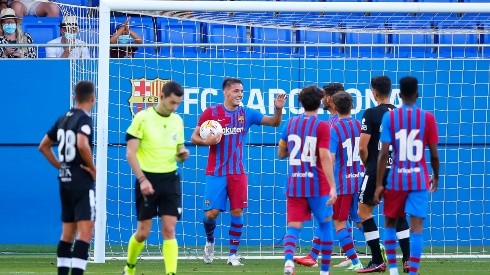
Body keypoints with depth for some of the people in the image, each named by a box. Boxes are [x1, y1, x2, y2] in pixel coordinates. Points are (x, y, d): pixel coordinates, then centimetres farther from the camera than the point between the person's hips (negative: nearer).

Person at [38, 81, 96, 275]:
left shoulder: (63, 119, 12)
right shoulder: (84, 119, -12)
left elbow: (44, 146, 19)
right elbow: (82, 144, -29)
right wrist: (93, 168, -16)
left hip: (65, 179, 8)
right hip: (82, 181, -8)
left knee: (67, 232, 14)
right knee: (85, 231, -11)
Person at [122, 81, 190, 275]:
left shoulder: (177, 121, 8)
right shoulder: (142, 118, -7)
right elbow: (130, 153, -9)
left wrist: (182, 155, -6)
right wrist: (142, 179, -18)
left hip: (170, 179, 3)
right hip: (147, 179, -3)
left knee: (169, 230, -6)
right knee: (143, 232, 3)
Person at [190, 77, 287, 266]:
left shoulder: (246, 114, 4)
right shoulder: (211, 113, -3)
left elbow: (274, 122, 3)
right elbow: (194, 137, 1)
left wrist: (278, 109, -17)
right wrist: (206, 142, -20)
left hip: (237, 173, 2)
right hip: (216, 173, -2)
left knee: (237, 212, -3)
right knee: (212, 212, -5)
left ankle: (233, 254, 5)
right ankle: (210, 242, 25)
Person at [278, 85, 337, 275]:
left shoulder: (291, 123, 6)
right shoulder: (322, 126, -8)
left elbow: (281, 153, 16)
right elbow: (324, 157, -17)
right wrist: (332, 187, -19)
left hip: (294, 185, 3)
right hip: (317, 185, -3)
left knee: (294, 226, -1)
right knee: (325, 224, 15)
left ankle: (288, 260, -30)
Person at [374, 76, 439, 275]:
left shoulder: (389, 117, -4)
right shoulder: (428, 118, -1)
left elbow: (384, 153, -7)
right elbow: (434, 154, 1)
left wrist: (379, 184, -2)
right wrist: (436, 177, 19)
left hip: (396, 179, 0)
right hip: (420, 180, 0)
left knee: (390, 222, 19)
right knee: (416, 227, -3)